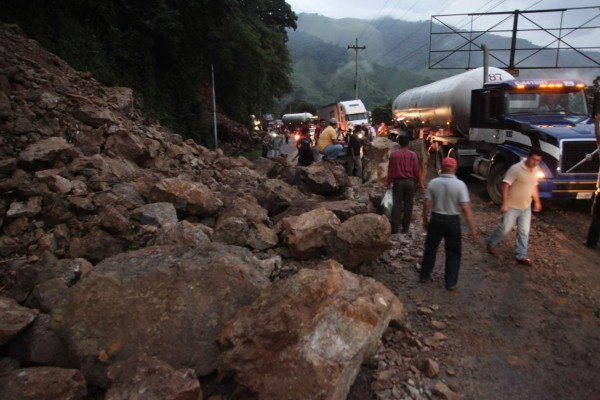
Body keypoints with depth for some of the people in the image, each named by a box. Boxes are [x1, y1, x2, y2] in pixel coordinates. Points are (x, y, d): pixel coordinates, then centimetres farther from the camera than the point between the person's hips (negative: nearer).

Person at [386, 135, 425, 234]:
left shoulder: (394, 154, -2)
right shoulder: (413, 154, -2)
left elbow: (390, 170, 0)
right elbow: (417, 170, -1)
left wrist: (389, 182, 10)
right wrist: (420, 183, 8)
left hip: (398, 181, 0)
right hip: (409, 181, 0)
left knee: (397, 205, 2)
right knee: (408, 205, 8)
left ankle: (394, 229, -1)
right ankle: (405, 228, 13)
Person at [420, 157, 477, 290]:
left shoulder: (433, 183, -6)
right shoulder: (459, 184, -13)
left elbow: (427, 204, -4)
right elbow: (466, 208, -15)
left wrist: (425, 220, 10)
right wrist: (472, 227, -9)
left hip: (436, 219, 2)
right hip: (453, 221, -2)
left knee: (430, 248, 19)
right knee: (453, 252, 12)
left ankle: (424, 275, 28)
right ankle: (451, 282, 17)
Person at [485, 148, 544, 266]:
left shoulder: (535, 170, 3)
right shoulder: (516, 168, -21)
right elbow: (505, 185, -21)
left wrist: (537, 201, 21)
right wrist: (504, 204, -25)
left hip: (526, 207, 7)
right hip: (512, 206, -6)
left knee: (524, 232, 8)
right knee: (505, 229, 1)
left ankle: (521, 256, 17)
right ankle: (491, 243, 27)